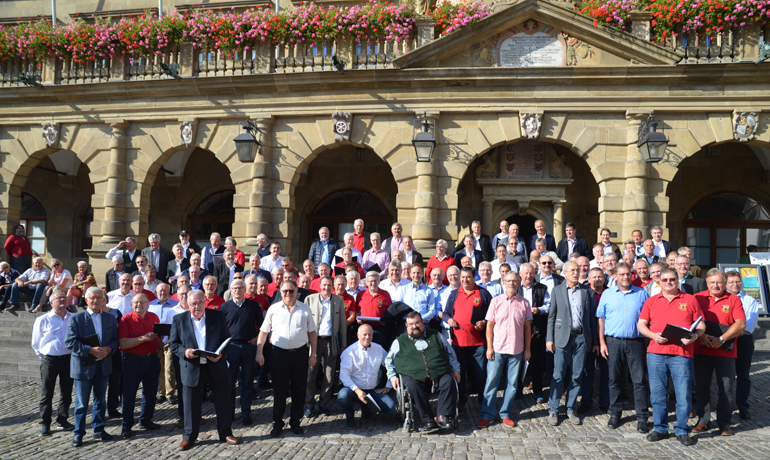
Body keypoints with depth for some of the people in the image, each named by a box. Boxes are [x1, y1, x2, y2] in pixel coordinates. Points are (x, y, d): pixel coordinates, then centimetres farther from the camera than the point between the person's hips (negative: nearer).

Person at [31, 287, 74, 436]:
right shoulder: (42, 320, -4)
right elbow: (36, 343, 5)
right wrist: (43, 357, 7)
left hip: (68, 359, 2)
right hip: (49, 360, -2)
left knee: (66, 393, 11)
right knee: (46, 394, 5)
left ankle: (62, 419, 25)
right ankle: (45, 424, 15)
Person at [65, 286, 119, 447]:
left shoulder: (110, 319, 7)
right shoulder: (76, 318, -5)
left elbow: (115, 339, 8)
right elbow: (70, 342, -12)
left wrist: (109, 348, -14)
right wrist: (90, 350, -21)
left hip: (103, 366, 4)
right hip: (83, 366, -4)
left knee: (100, 400, 15)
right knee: (81, 403, 4)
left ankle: (99, 429, 28)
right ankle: (78, 434, 16)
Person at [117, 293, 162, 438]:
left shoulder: (154, 317, 6)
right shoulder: (126, 319, -8)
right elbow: (123, 344, -17)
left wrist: (160, 352, 5)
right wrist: (144, 338, -24)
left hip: (152, 359, 5)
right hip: (133, 360, -4)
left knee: (150, 392, 12)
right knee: (129, 393, 1)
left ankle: (146, 420, 28)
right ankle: (127, 426, 12)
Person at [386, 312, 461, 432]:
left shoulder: (436, 336, 20)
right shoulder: (400, 341, 17)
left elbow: (450, 353, 27)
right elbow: (389, 360, 23)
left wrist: (456, 370, 17)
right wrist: (392, 377, 9)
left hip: (440, 373, 1)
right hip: (413, 376, -1)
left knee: (449, 382, -29)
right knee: (413, 386, -34)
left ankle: (443, 416, -28)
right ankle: (427, 420, -29)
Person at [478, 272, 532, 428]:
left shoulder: (524, 303, 3)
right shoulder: (496, 301, 1)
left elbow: (527, 327, 7)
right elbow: (490, 325, 1)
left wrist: (528, 349, 4)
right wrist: (489, 348, -4)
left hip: (516, 350, 1)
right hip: (497, 349, -1)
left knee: (512, 383, 7)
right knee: (491, 382, 1)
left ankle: (506, 414, 20)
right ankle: (487, 415, 10)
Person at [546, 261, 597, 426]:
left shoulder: (587, 292, 9)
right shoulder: (557, 290, 6)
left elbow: (592, 318, 9)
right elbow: (551, 316, 4)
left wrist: (595, 341, 6)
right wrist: (549, 339, -2)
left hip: (581, 338, 2)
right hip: (562, 337, -2)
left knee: (576, 376, 6)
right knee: (558, 376, -1)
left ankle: (571, 410, 18)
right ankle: (553, 411, 8)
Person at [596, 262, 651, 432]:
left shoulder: (642, 294, 7)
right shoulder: (607, 294, 8)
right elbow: (601, 319, 7)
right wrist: (602, 342, 1)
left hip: (636, 342, -1)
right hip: (613, 342, 1)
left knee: (639, 380, -2)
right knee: (615, 379, 8)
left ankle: (642, 418, 5)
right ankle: (615, 414, 20)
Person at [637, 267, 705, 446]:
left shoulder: (690, 300, 9)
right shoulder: (651, 301, 13)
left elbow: (701, 324, 8)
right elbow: (641, 324, 10)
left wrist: (694, 336, -12)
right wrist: (653, 335, -8)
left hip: (682, 353, -2)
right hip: (656, 353, 2)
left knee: (684, 393, -1)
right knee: (657, 393, 6)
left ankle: (682, 431, 14)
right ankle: (660, 429, 19)